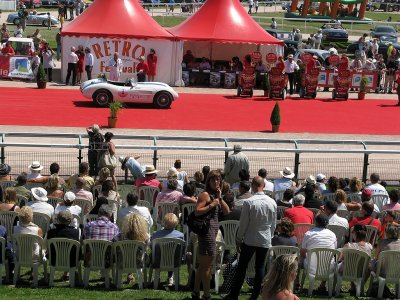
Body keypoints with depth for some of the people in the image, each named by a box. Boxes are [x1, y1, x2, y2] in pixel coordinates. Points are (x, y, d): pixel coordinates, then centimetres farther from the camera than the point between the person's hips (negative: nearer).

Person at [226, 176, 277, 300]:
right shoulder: (272, 202, -3)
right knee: (260, 267, 9)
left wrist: (239, 239, 2)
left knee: (241, 267, 6)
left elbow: (243, 223, -10)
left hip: (250, 240, -3)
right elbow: (273, 224, 6)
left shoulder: (248, 202, -15)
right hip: (265, 240, 3)